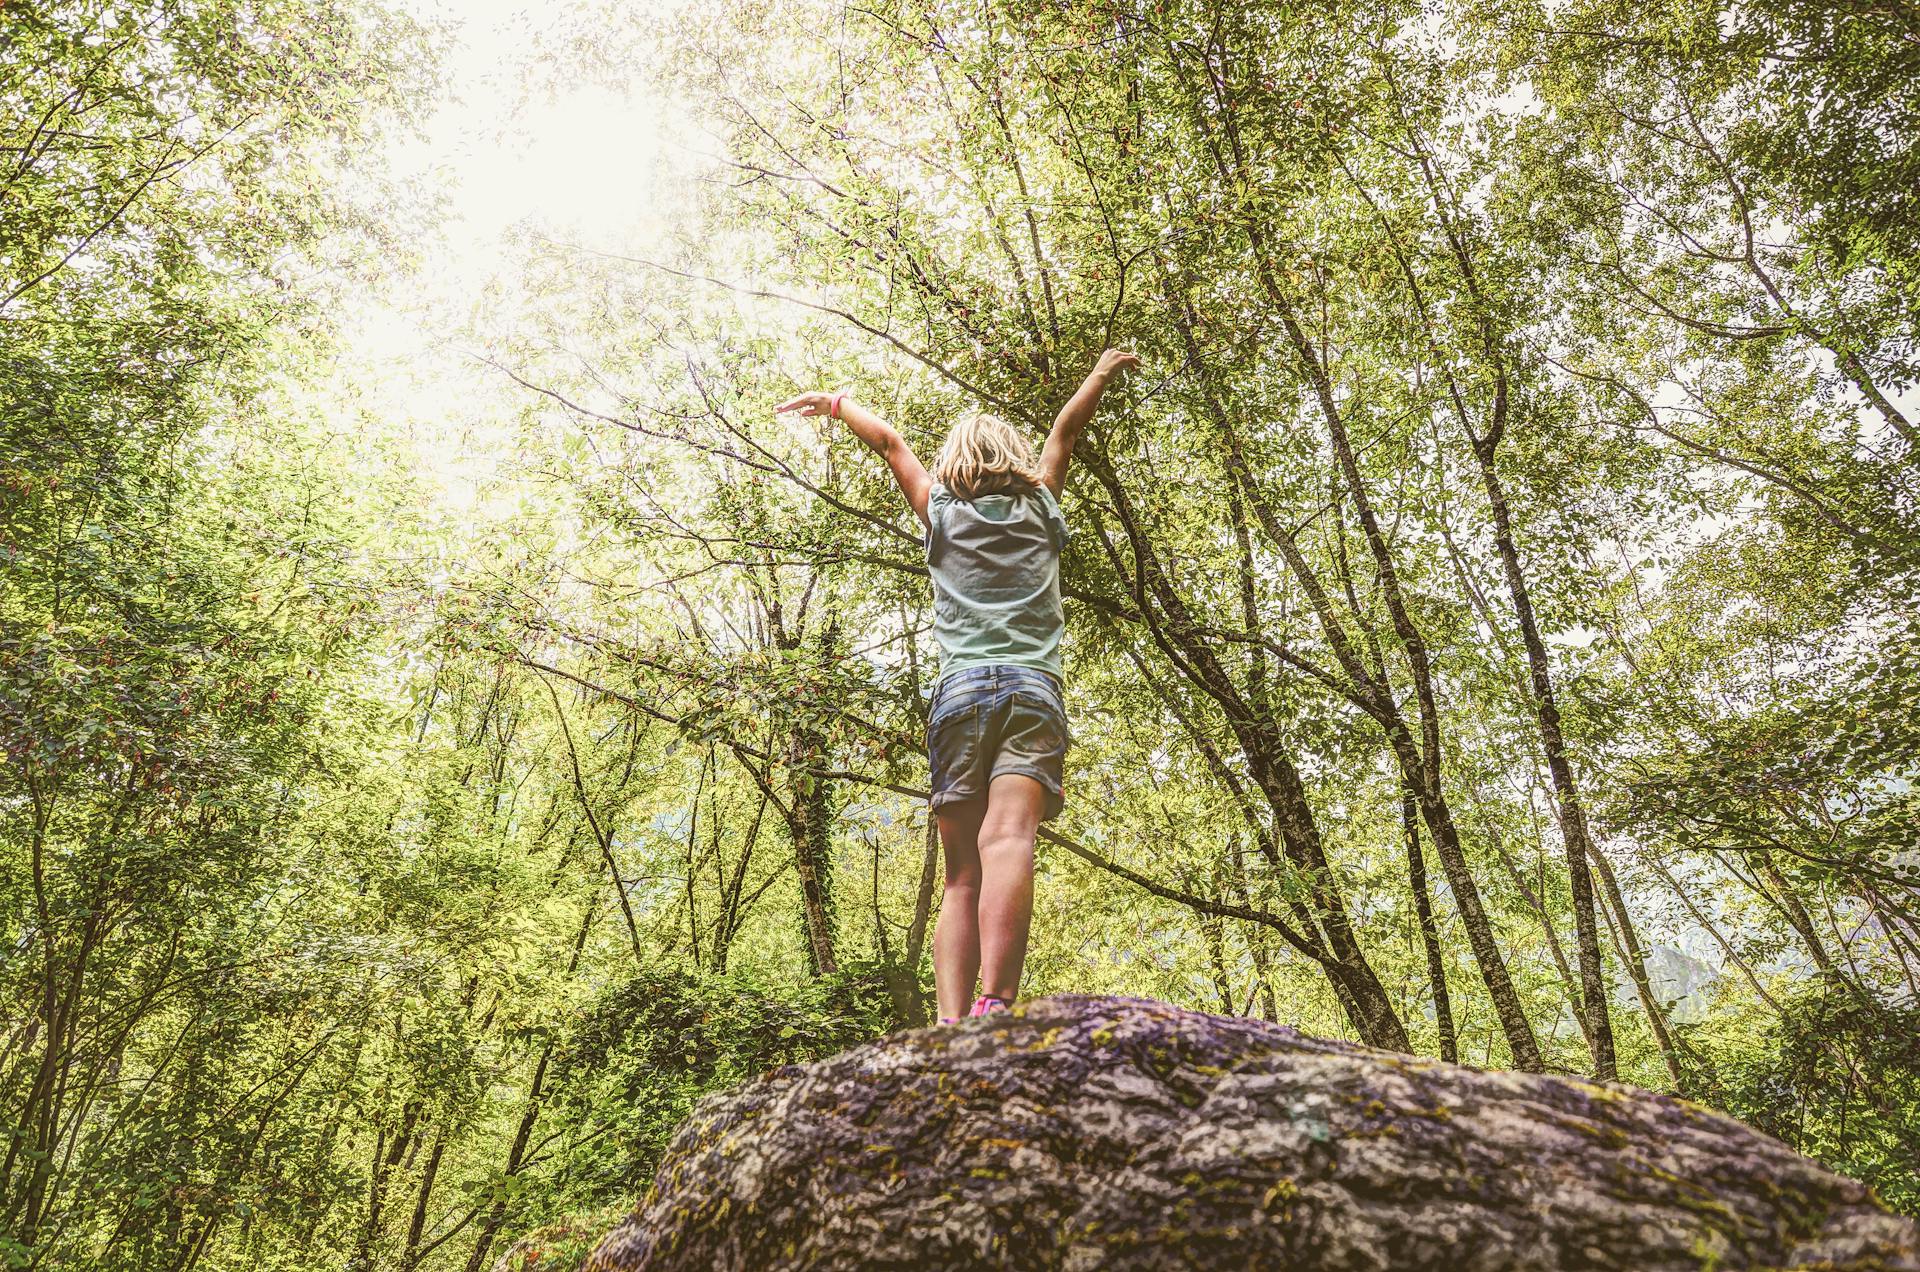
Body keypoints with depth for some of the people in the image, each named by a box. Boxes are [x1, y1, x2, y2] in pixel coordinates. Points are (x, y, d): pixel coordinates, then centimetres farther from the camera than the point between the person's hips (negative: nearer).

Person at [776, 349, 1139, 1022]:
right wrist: (1103, 372, 50)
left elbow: (891, 442, 32)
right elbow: (1065, 430, 35)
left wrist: (836, 402, 48)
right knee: (1008, 841, -21)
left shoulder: (943, 512, 19)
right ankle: (994, 1006, -41)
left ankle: (952, 1024, -21)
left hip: (961, 690, 1)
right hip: (1035, 689, 0)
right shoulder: (1039, 509, 21)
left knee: (961, 877, -2)